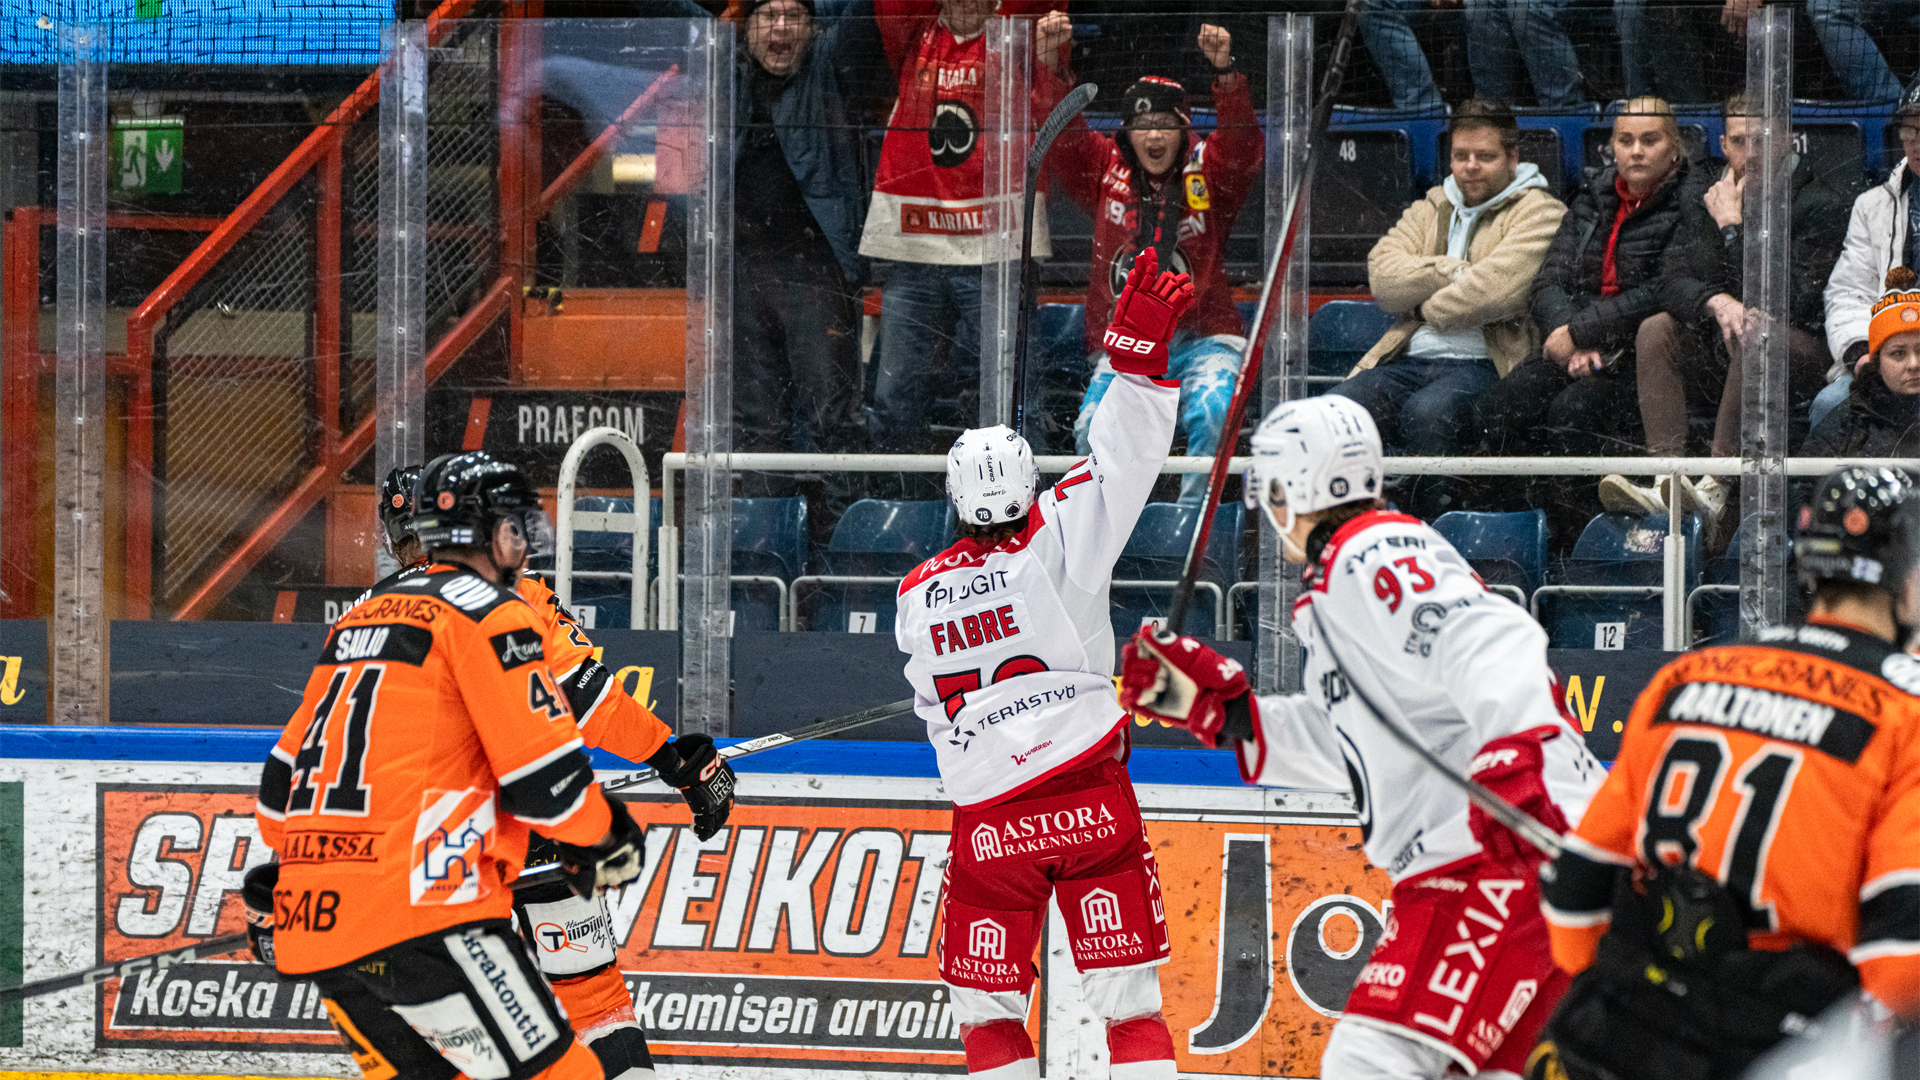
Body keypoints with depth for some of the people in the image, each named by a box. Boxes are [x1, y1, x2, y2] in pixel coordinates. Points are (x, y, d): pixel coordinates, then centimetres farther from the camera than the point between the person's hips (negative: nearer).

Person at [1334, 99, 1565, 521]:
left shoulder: (1539, 213, 4)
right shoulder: (1431, 210, 24)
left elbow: (1495, 292, -13)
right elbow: (1384, 278, 7)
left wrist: (1426, 307, 1)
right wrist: (1454, 273, -5)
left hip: (1484, 364, -6)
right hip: (1409, 360, 6)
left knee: (1427, 412, -38)